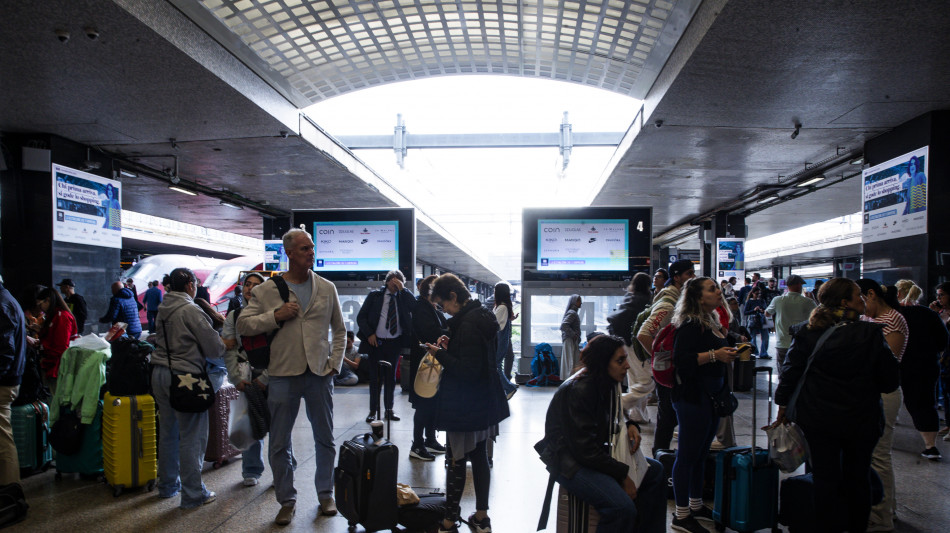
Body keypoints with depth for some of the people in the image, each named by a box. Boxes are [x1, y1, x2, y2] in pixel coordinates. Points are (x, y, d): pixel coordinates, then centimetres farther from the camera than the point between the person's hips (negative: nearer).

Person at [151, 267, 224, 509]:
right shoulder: (191, 310, -14)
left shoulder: (162, 309, 9)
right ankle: (193, 494, 5)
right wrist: (225, 345, 9)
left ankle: (167, 485, 31)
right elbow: (214, 347, -14)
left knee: (168, 432, 19)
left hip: (159, 373, 8)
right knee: (192, 437, -1)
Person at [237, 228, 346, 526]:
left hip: (319, 374, 1)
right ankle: (287, 501, 25)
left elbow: (339, 330, 12)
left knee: (325, 439, 11)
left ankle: (325, 494, 29)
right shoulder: (267, 290, 1)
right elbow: (243, 324, 0)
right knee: (279, 444, 7)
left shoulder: (327, 288, 6)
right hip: (283, 375, -1)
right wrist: (276, 316, -13)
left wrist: (335, 363, 2)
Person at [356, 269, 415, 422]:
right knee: (375, 378, 3)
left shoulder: (404, 297, 5)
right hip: (376, 342, -1)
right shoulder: (375, 295, 3)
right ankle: (373, 411, 14)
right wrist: (369, 333, -8)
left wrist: (402, 289, -14)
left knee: (391, 377, 9)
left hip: (395, 343, 1)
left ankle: (389, 409, 20)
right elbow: (361, 316, 3)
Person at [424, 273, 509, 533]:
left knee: (457, 461, 2)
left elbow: (467, 370, -24)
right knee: (479, 457, 16)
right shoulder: (482, 316, 7)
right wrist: (449, 346, 7)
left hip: (464, 406, -10)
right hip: (484, 402, 10)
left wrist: (440, 354, -16)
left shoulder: (467, 324, -22)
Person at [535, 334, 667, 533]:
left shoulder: (607, 384, 5)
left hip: (595, 453, 10)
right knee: (623, 507, -28)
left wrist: (629, 425, 0)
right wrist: (622, 475, -19)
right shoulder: (578, 390, -24)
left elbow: (611, 421, 23)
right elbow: (585, 449, -25)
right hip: (569, 460, -10)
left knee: (654, 470, 12)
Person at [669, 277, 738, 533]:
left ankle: (696, 505, 31)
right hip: (693, 397, -9)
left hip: (711, 395, 10)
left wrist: (729, 353, 17)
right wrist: (714, 355, -27)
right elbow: (681, 360, -26)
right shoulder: (690, 324, -16)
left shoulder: (712, 322, 13)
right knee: (688, 454, -2)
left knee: (701, 453, 18)